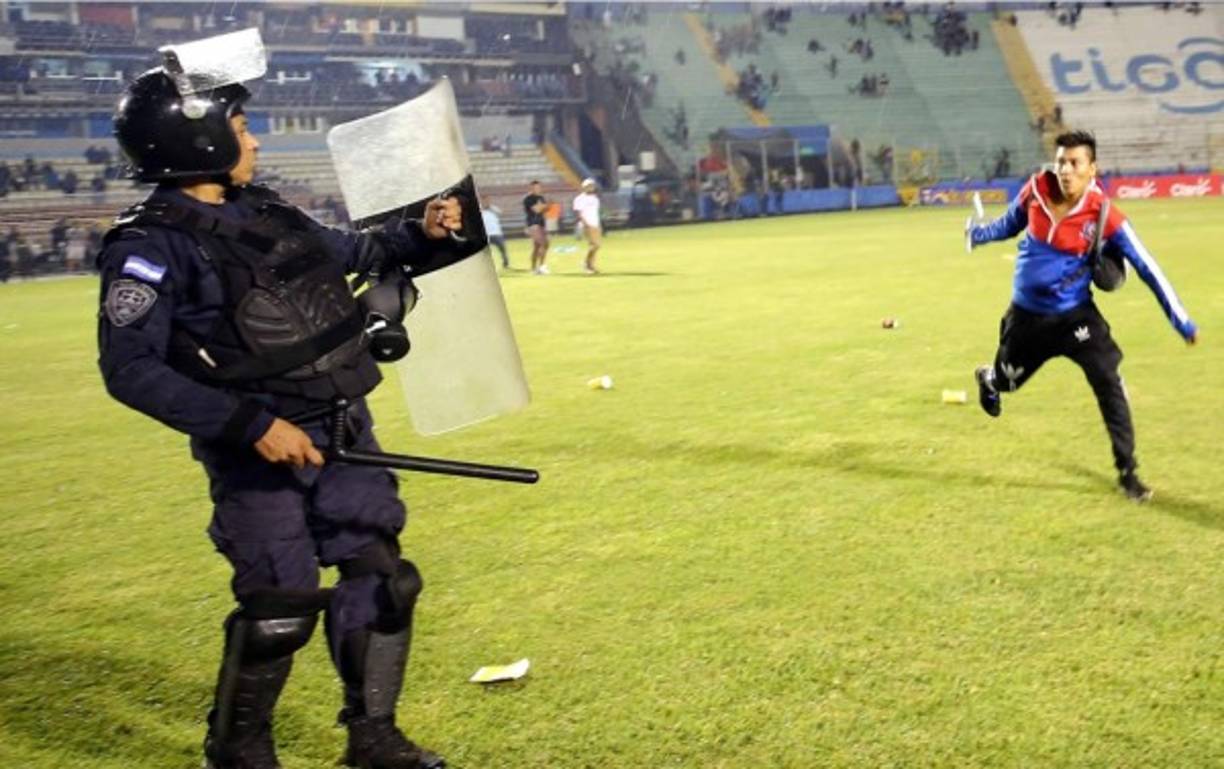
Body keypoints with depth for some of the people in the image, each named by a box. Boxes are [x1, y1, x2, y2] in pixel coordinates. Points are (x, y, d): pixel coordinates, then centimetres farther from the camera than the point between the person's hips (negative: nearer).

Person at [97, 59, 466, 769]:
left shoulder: (265, 210, 10)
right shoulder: (150, 247, -13)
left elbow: (352, 251, 27)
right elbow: (130, 369, -19)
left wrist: (420, 235, 8)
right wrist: (251, 425, -24)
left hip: (344, 432, 7)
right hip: (261, 452, -7)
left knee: (380, 580, 9)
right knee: (280, 609, -2)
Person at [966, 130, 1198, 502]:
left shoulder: (1103, 216, -23)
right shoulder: (1035, 190, -14)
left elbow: (1146, 267, -17)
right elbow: (1010, 224, 11)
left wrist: (1181, 321, -17)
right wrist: (977, 233, -4)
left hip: (1075, 314, -2)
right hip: (1027, 314, 2)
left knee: (1110, 385, -13)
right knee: (1006, 381, 19)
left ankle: (1127, 472, 1)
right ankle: (986, 378, 60)